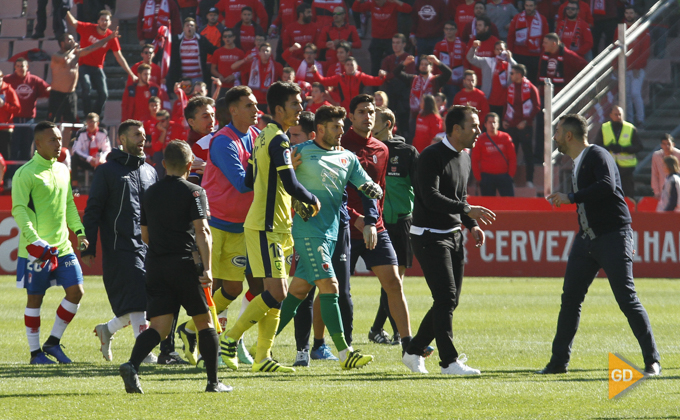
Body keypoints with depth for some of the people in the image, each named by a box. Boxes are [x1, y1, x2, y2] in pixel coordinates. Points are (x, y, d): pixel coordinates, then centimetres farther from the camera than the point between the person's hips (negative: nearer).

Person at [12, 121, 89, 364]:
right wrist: (34, 240, -25)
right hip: (36, 250, -7)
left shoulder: (62, 170, 13)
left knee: (76, 291, 0)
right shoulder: (25, 174, -11)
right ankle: (35, 352, 10)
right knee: (35, 298, 1)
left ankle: (53, 342, 13)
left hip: (62, 246, 7)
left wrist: (79, 231, 13)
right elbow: (18, 209, -16)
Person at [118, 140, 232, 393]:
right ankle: (213, 382, 12)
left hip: (155, 265, 4)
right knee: (204, 322, 10)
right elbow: (201, 231, -13)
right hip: (185, 263, -4)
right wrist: (207, 268, -16)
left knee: (159, 326, -1)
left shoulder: (150, 194, 14)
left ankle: (132, 365, -26)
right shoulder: (194, 192, -2)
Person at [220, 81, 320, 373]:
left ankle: (263, 357, 9)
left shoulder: (264, 137, 14)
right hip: (265, 227, -10)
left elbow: (249, 180, 21)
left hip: (272, 226, 10)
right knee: (276, 293, -11)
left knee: (275, 294, 9)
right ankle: (230, 339, -3)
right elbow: (291, 185, -21)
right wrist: (313, 201, -3)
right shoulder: (279, 140, -15)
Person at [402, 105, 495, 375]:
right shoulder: (432, 157, -15)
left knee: (450, 301, 8)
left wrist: (472, 225, 9)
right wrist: (468, 211, -30)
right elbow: (431, 198, -25)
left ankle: (414, 352, 20)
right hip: (430, 236, -9)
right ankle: (449, 361, -10)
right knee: (446, 298, -13)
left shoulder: (464, 159, 14)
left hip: (454, 236, 9)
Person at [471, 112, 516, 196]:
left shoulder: (505, 137, 5)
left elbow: (512, 158, 7)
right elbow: (474, 160, 4)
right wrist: (478, 178, -2)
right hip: (487, 176, 0)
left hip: (504, 176, 0)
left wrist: (511, 175, -1)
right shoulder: (480, 140, 2)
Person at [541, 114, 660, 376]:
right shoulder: (577, 164, 17)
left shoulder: (597, 155, -11)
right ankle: (559, 361, 14)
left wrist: (571, 197, -24)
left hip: (614, 236, -9)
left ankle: (652, 361, -5)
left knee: (627, 300, -10)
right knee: (570, 299, 7)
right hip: (586, 239, 9)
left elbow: (607, 186, -27)